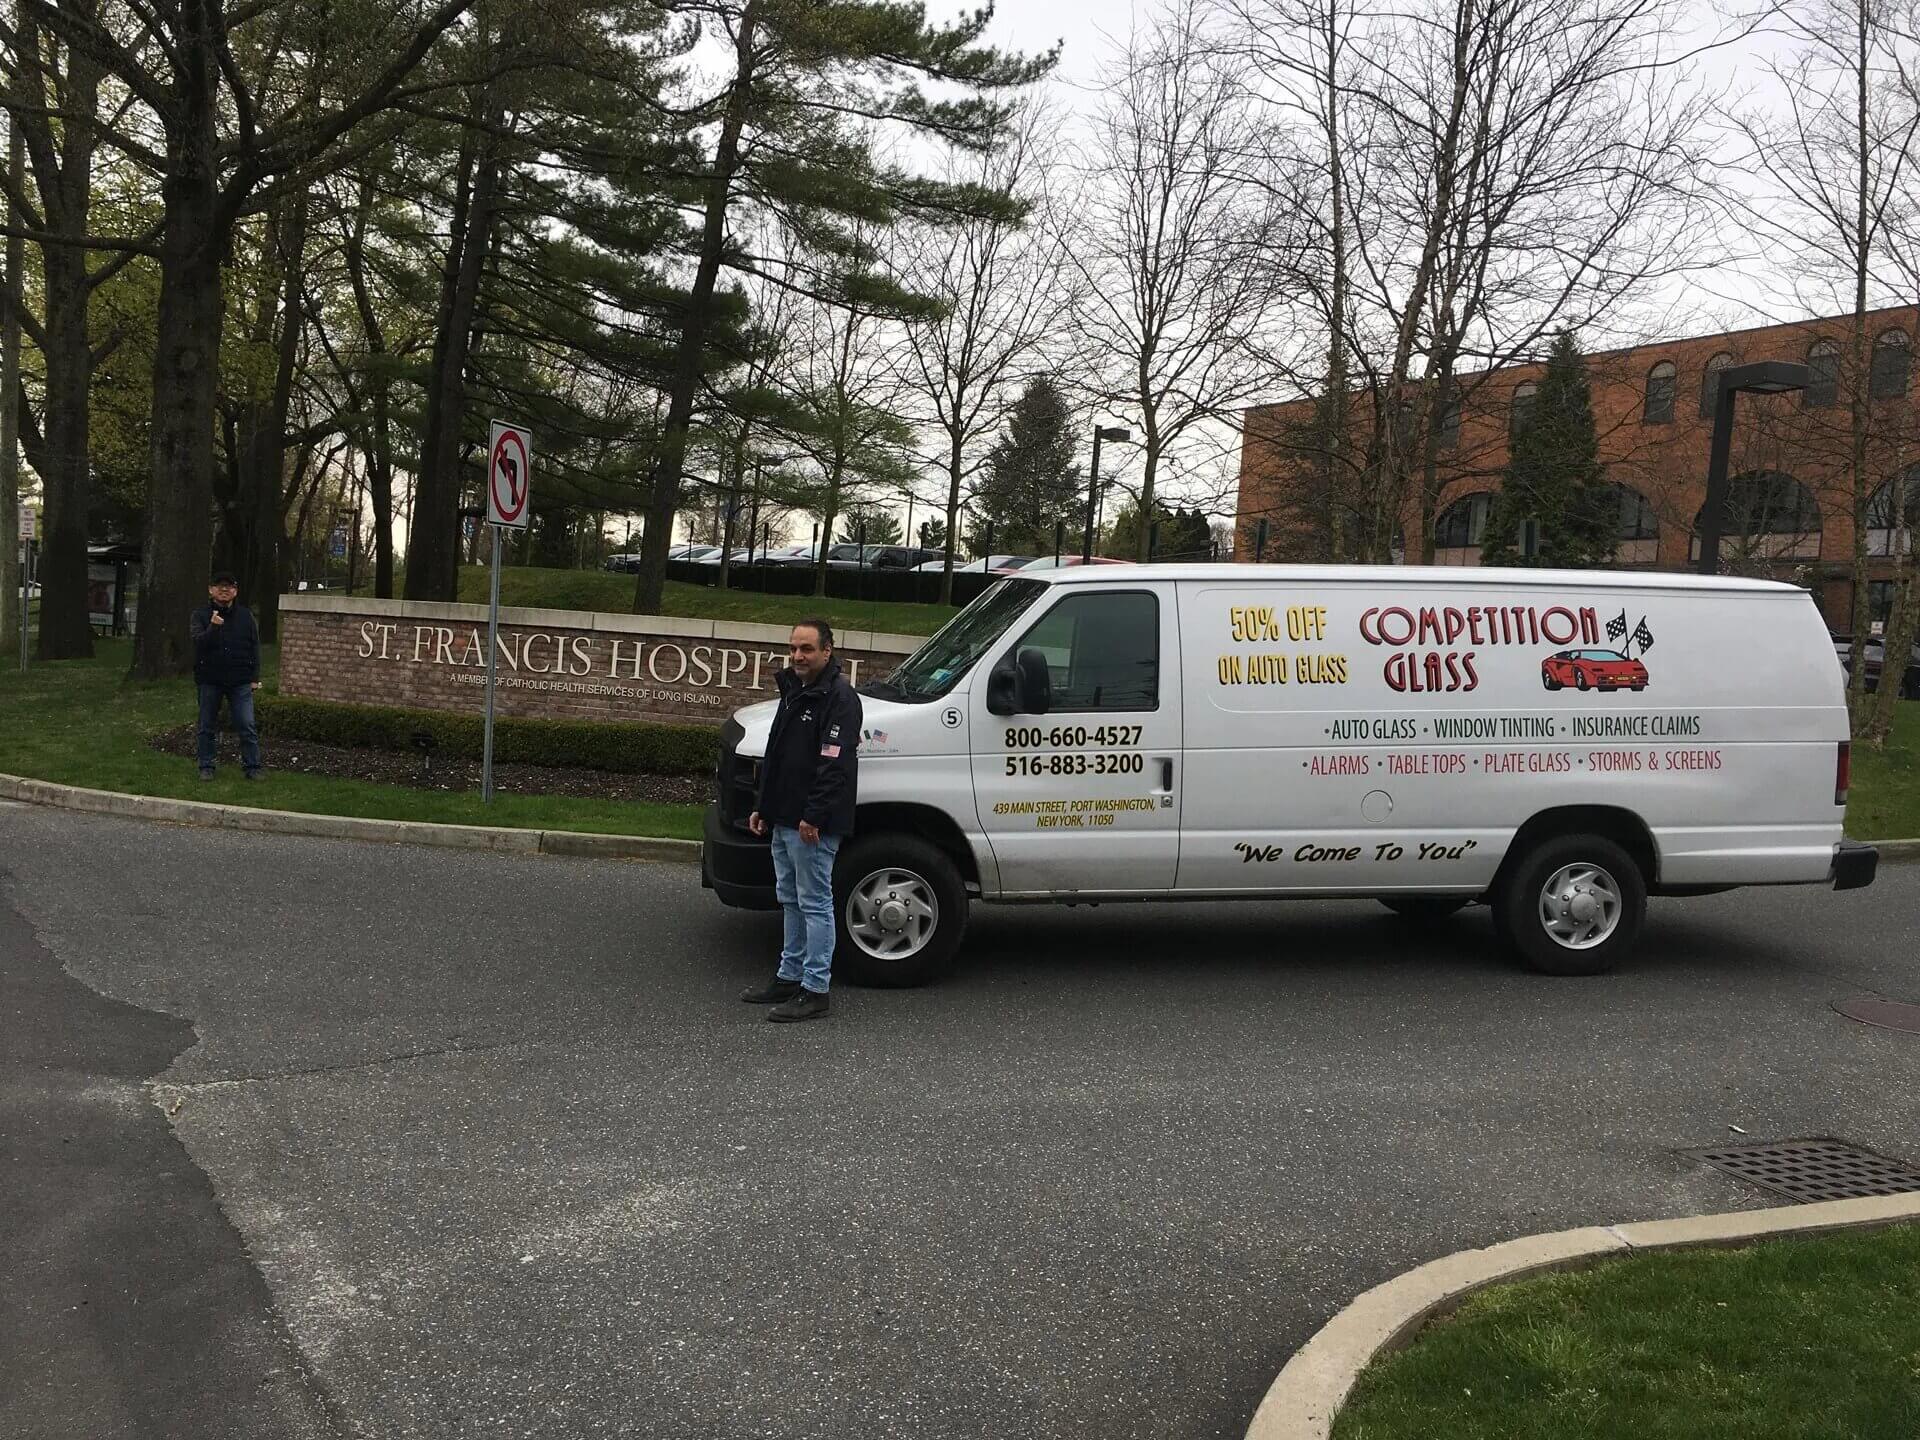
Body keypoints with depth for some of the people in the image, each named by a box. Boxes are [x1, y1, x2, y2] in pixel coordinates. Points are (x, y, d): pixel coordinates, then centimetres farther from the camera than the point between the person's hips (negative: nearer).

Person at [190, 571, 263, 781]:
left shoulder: (245, 616, 6)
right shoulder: (201, 615, 1)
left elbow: (254, 646, 8)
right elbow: (199, 643, -12)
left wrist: (255, 677, 3)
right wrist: (213, 627, -30)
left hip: (240, 682, 0)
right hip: (210, 680, 0)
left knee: (247, 726, -4)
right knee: (207, 727, 8)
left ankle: (252, 767, 3)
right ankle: (206, 767, 18)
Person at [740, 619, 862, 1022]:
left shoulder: (839, 698, -15)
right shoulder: (794, 691, 16)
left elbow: (834, 763, -23)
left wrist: (813, 816, -26)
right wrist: (762, 807, 20)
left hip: (812, 826, -10)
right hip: (784, 820, 10)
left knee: (814, 902, -5)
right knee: (791, 900, 17)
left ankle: (814, 989, 0)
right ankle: (789, 977, 27)